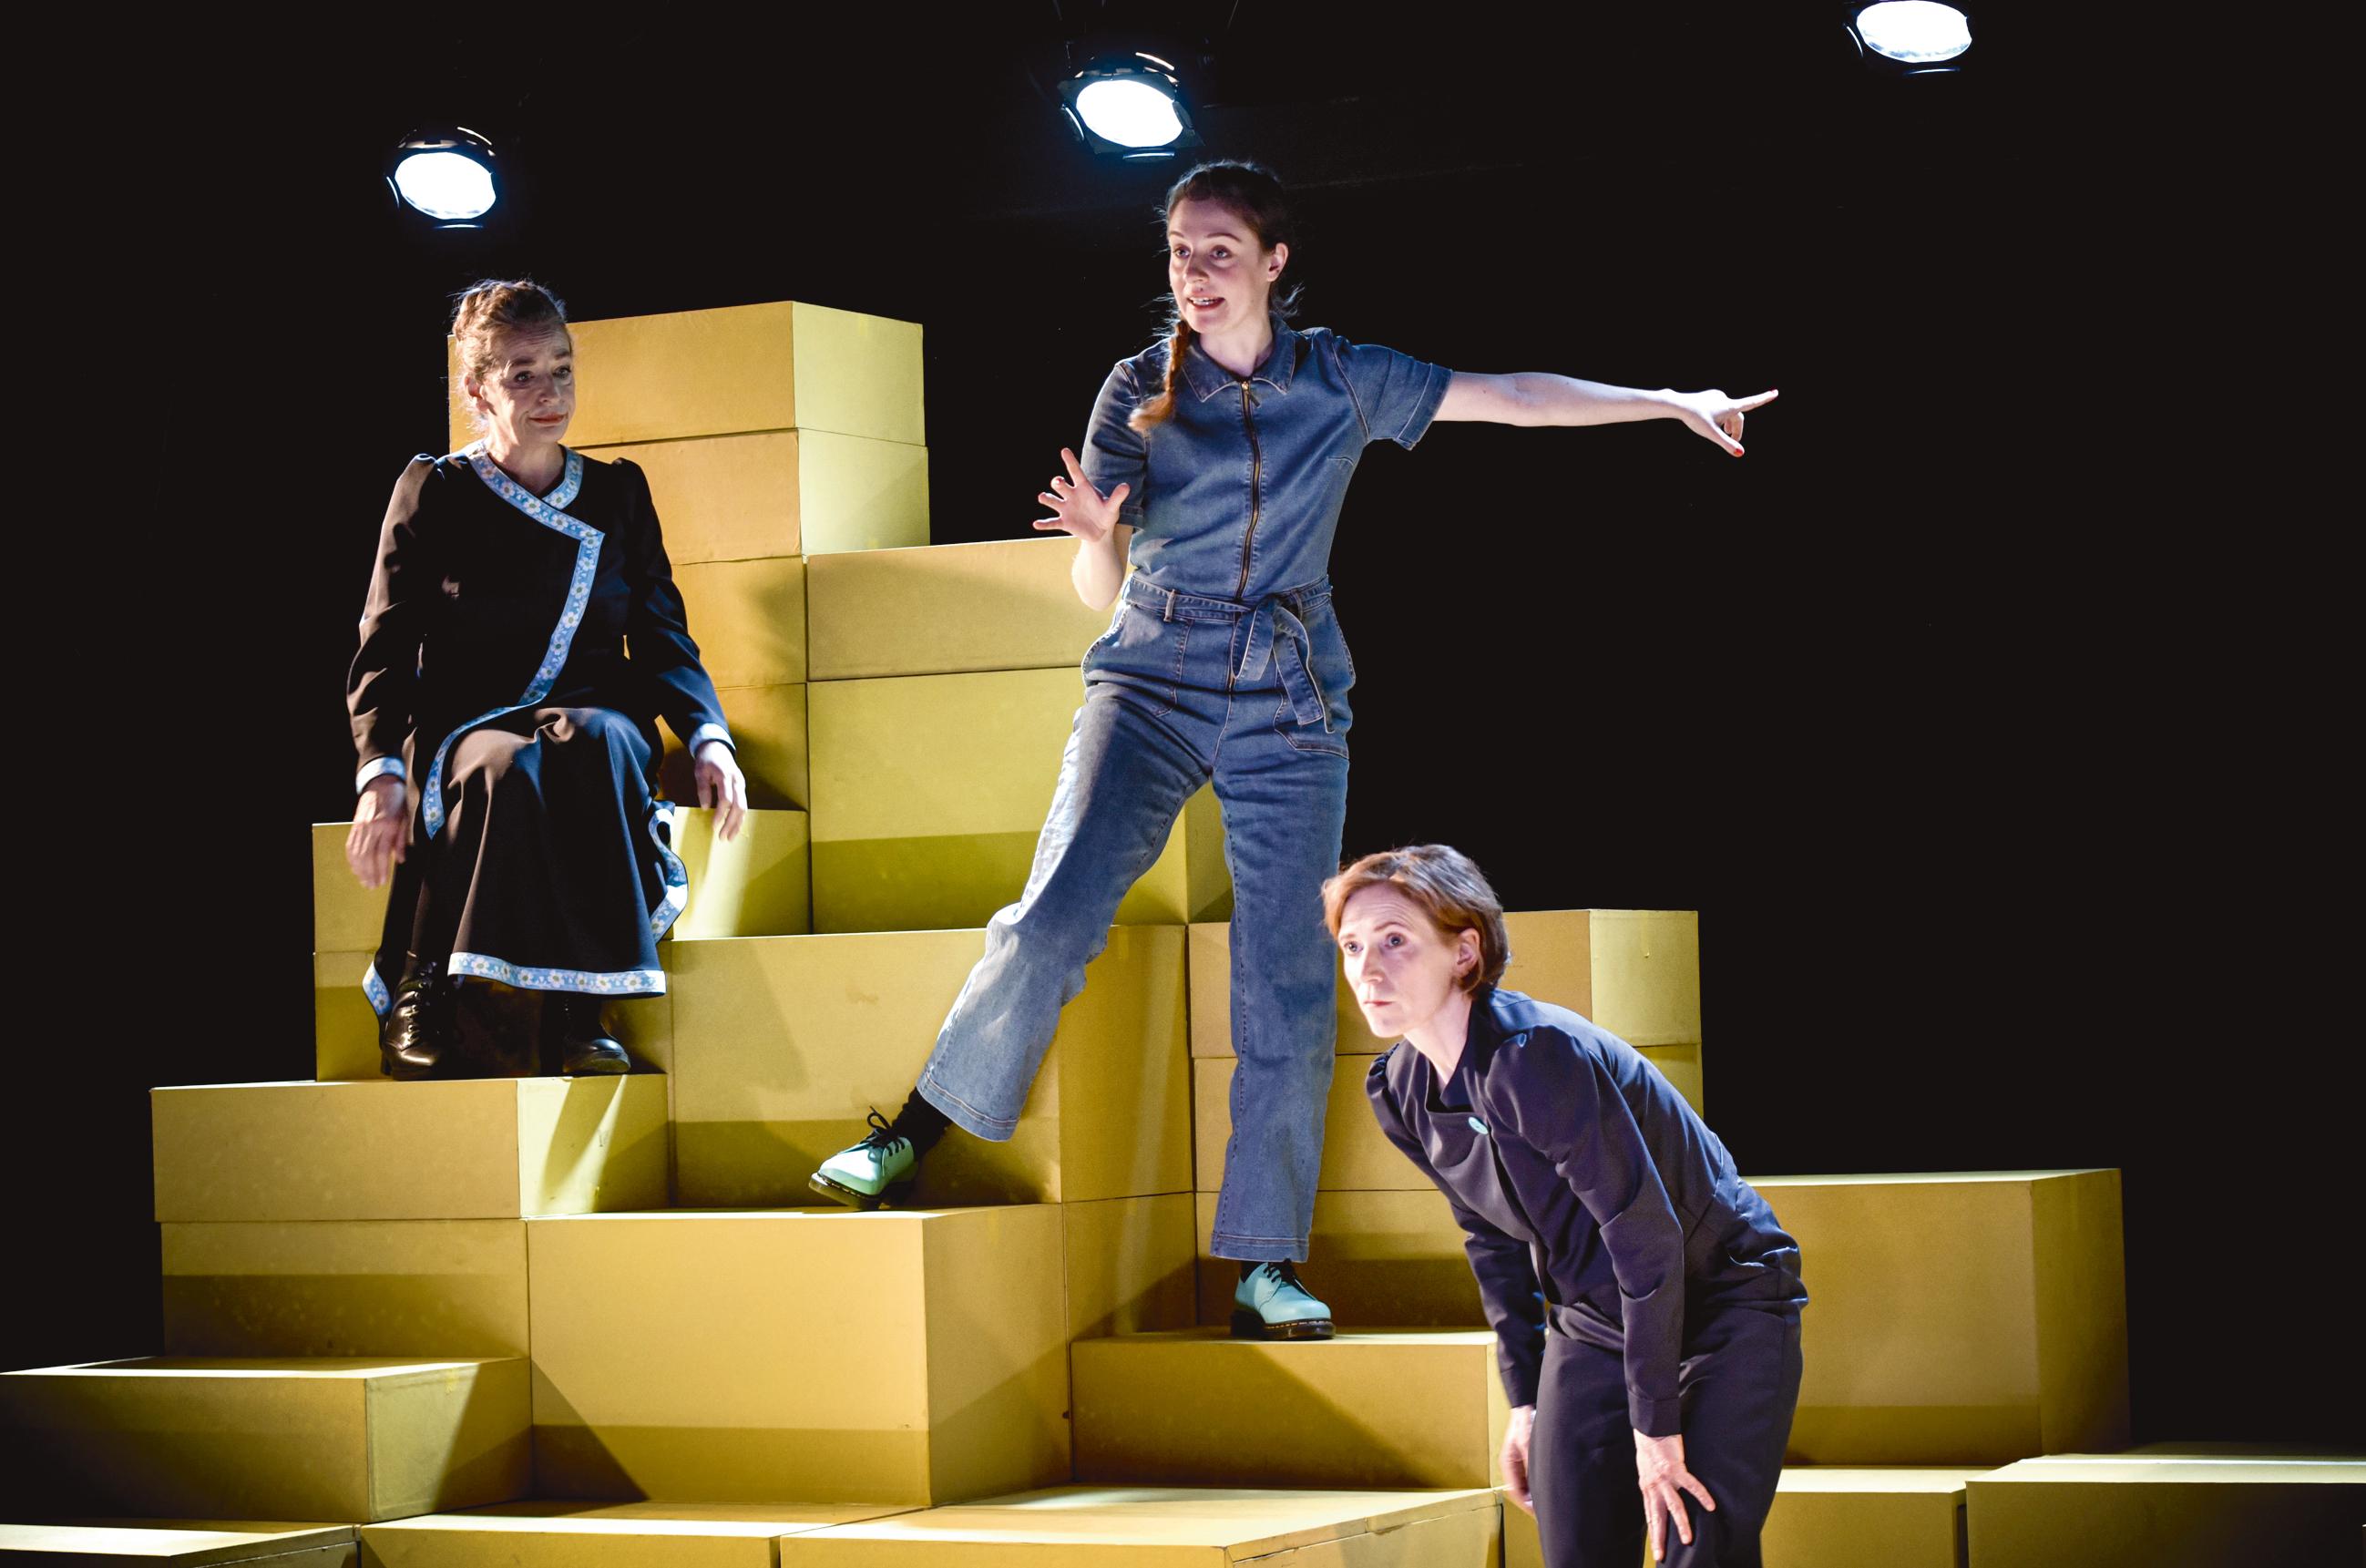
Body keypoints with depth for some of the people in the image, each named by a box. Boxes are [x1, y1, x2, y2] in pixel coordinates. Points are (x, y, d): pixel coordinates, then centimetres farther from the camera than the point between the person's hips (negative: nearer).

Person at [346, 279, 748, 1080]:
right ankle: (416, 997, -29)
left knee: (601, 743, -38)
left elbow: (663, 640, 13)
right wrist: (382, 772, -14)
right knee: (506, 768, -40)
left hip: (596, 719, 2)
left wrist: (709, 737, -7)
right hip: (465, 724, -2)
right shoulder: (433, 492, 8)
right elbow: (385, 650, 3)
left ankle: (578, 1013, -38)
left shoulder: (619, 492, 16)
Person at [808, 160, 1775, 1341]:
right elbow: (1100, 585, -2)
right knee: (1053, 920, -20)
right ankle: (909, 1137, -4)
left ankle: (1266, 1264, 4)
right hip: (1152, 684, -1)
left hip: (1289, 710, 1)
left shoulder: (1341, 380, 3)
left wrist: (1672, 403, 3)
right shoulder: (1141, 391, 0)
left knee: (1289, 990, -4)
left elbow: (1507, 398, 4)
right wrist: (1093, 534, -25)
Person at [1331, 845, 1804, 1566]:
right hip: (1591, 1322, 7)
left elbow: (1645, 1234, -25)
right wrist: (1525, 1398, 8)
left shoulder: (1532, 1056, -28)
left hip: (1723, 1306, -7)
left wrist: (1656, 1425, -21)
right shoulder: (1399, 1093, -3)